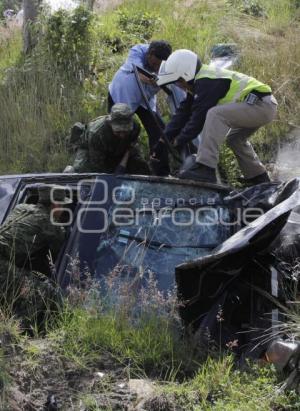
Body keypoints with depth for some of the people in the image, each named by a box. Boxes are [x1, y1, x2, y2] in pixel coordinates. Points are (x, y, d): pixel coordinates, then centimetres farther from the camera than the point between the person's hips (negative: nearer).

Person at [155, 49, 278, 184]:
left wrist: (179, 141, -7)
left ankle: (205, 168, -29)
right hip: (265, 107, 11)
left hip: (262, 104, -11)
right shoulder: (199, 81, 14)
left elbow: (200, 117, -18)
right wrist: (165, 138, 6)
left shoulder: (206, 81, -17)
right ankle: (258, 178, 35)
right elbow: (184, 112, 12)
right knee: (234, 138, 29)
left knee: (215, 114, -26)